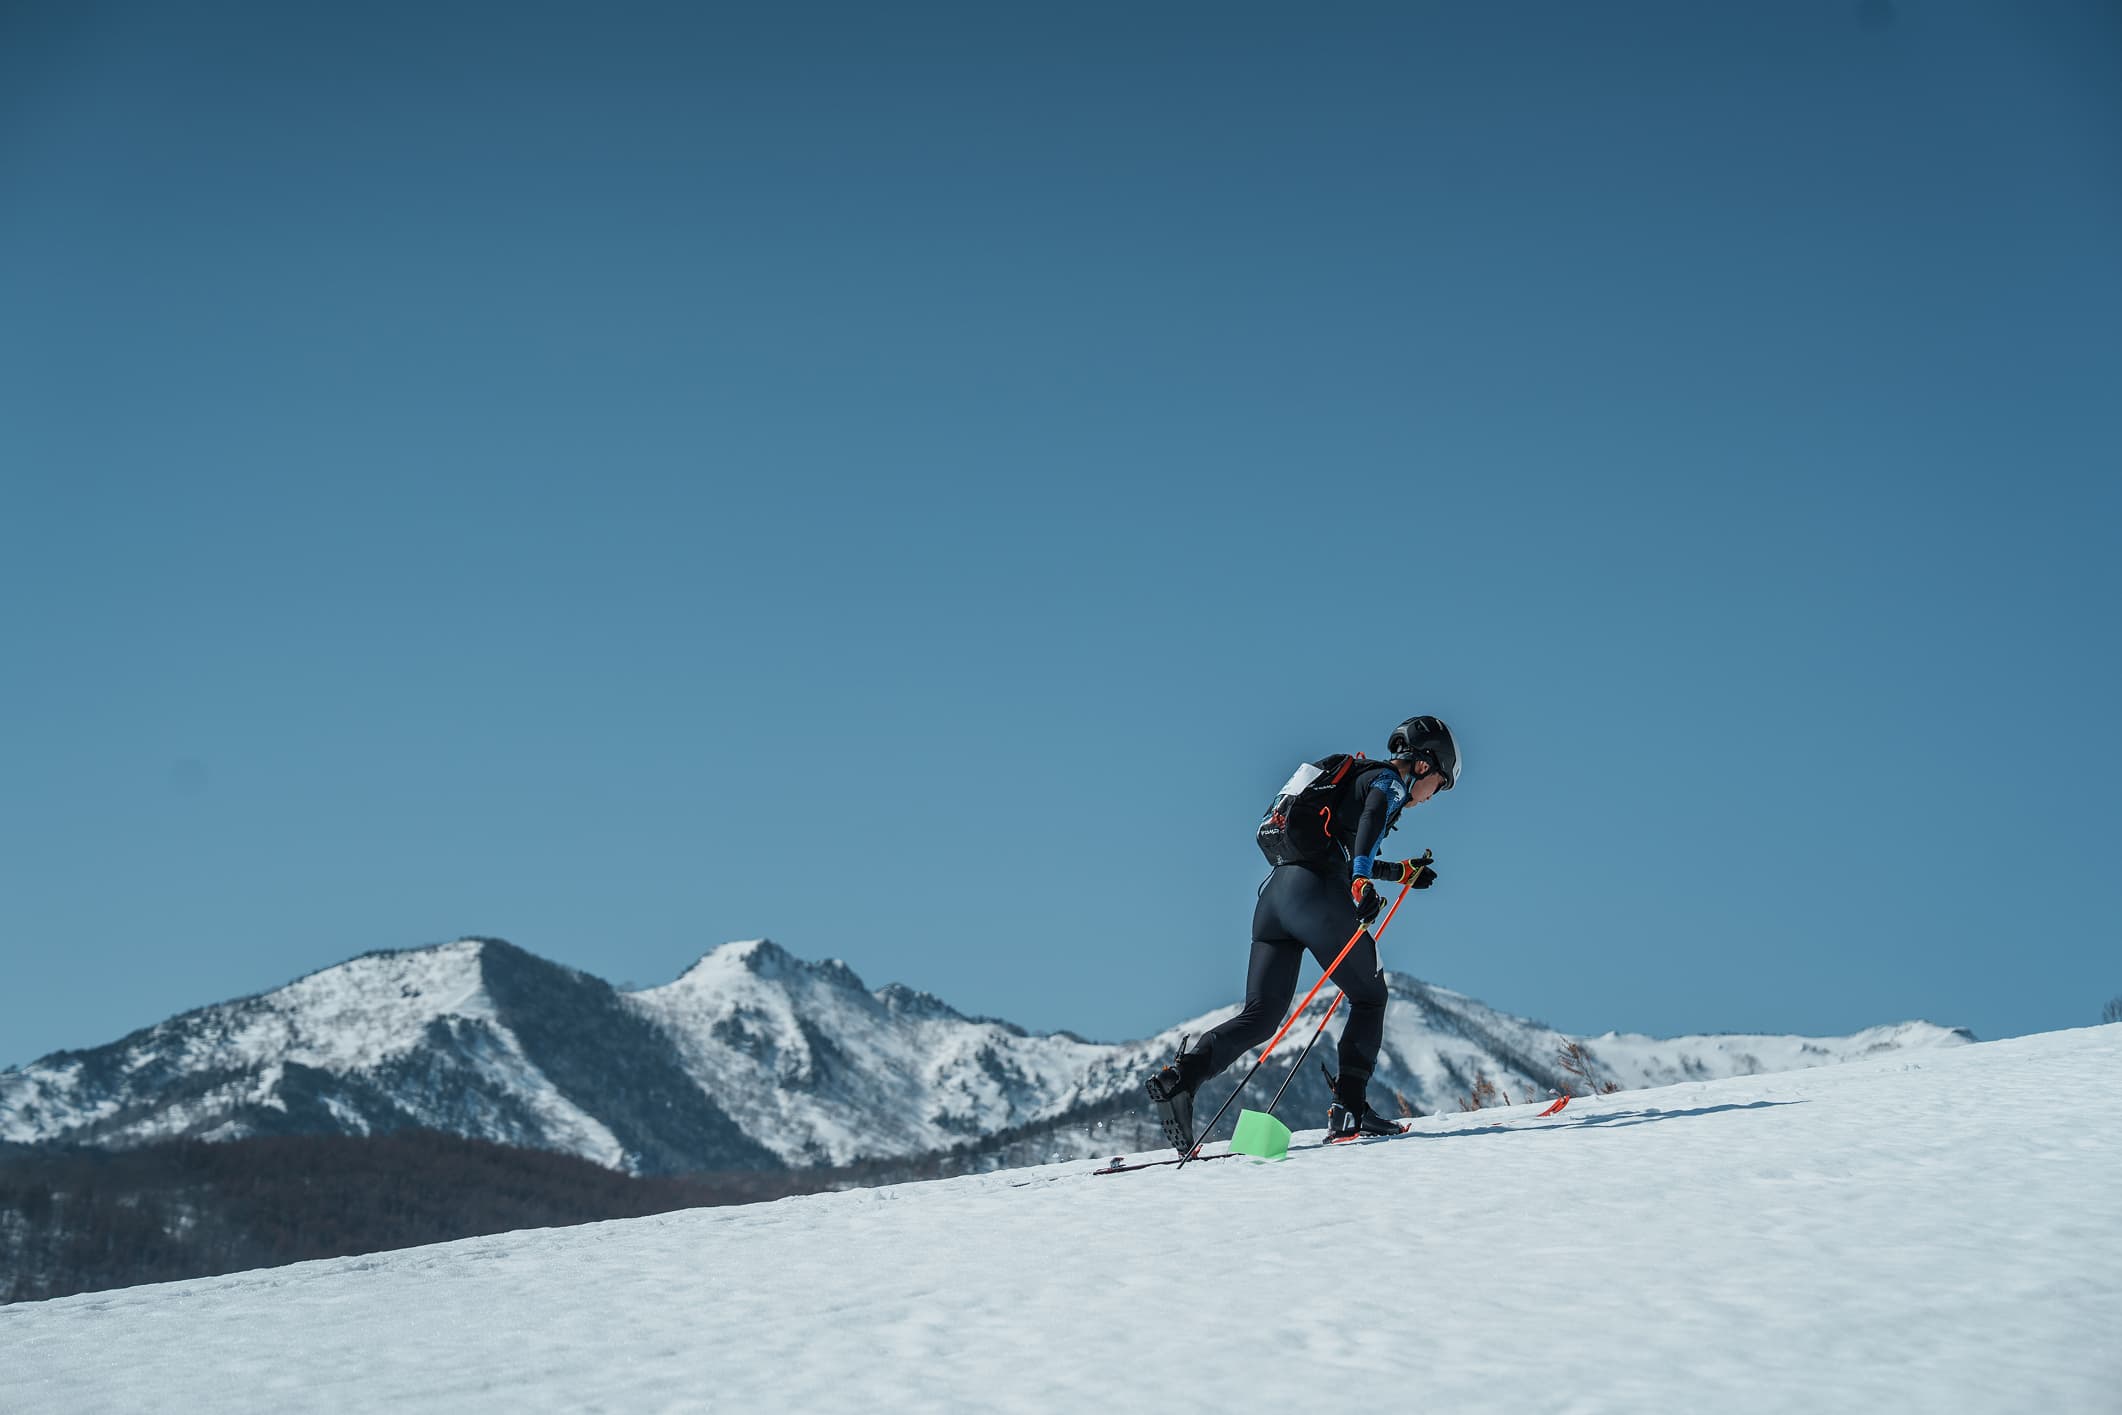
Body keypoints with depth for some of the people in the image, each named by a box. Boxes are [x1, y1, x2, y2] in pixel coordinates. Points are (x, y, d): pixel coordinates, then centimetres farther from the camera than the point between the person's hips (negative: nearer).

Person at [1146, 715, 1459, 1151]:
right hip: (1317, 894, -8)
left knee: (1260, 1017, 1)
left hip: (1276, 890, 8)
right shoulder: (1390, 782, 5)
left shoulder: (1358, 777, 31)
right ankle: (1349, 1107, 5)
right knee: (1370, 997, 12)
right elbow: (1371, 819, -19)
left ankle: (1180, 1076, -20)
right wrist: (1363, 881, -31)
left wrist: (1401, 872, 49)